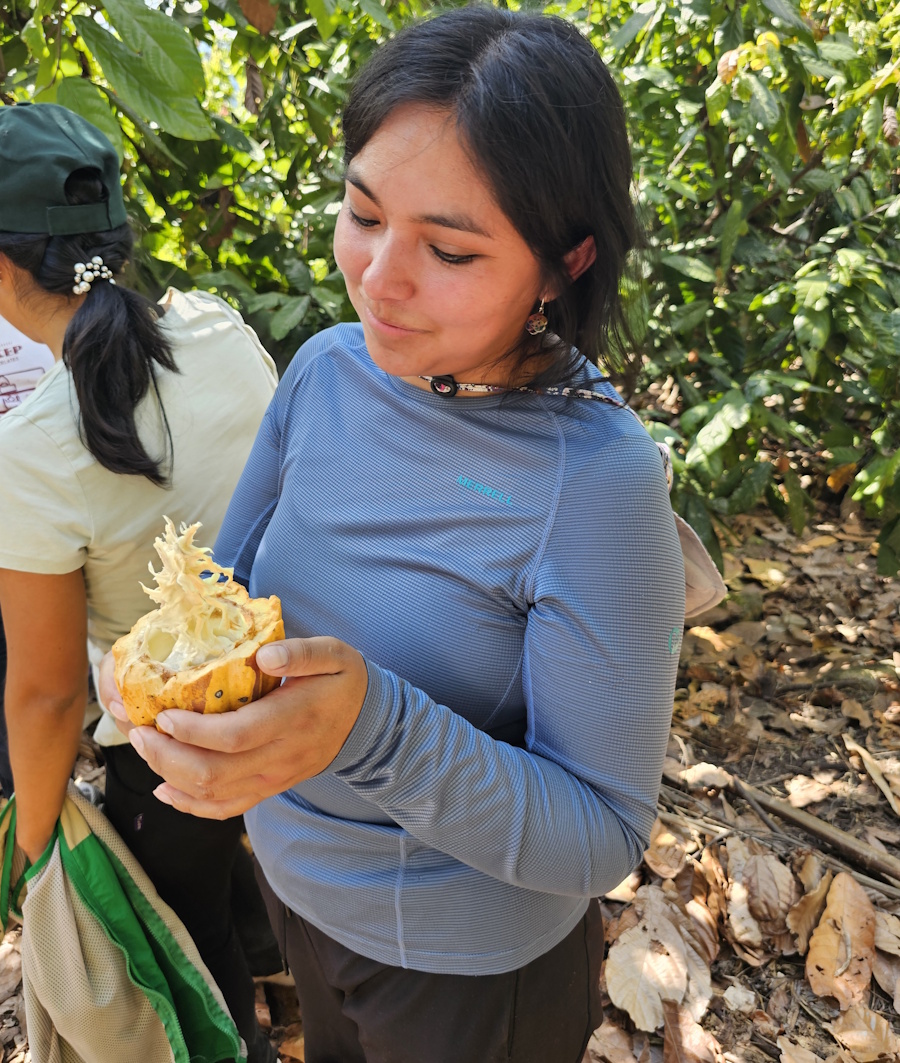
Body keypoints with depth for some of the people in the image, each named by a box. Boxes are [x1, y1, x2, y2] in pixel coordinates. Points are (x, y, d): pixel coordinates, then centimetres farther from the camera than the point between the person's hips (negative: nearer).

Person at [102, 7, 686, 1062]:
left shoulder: (597, 479, -31)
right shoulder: (326, 368, -13)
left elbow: (600, 838, -25)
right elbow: (231, 576, -1)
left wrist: (375, 730, -41)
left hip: (466, 966, -4)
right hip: (290, 878, 5)